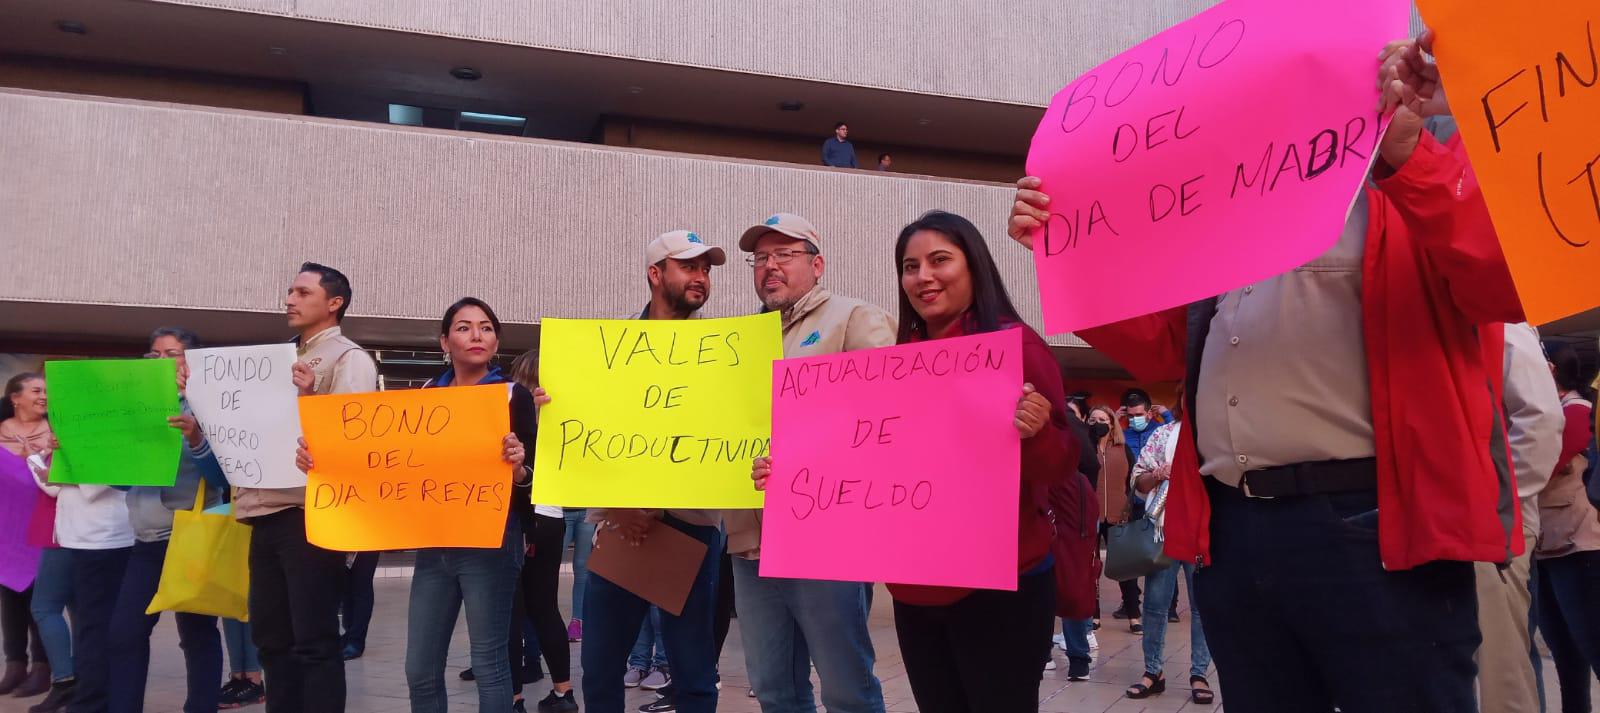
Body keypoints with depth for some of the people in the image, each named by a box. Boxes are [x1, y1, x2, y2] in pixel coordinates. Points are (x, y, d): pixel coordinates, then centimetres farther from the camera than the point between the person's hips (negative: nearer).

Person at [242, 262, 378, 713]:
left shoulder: (347, 358, -5)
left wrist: (309, 398, -30)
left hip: (310, 512, -9)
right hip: (269, 511, 9)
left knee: (314, 639, -4)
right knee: (271, 636, 14)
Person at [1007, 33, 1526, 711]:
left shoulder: (1426, 147, 3)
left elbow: (1510, 286, -14)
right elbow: (1162, 345, 18)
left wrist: (1407, 155, -25)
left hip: (1373, 525, -6)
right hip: (1230, 530, 6)